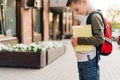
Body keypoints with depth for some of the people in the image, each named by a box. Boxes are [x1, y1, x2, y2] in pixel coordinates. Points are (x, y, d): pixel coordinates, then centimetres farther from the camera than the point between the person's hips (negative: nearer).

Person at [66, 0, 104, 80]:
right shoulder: (86, 17, 13)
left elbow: (100, 38, -23)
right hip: (81, 60, 9)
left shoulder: (95, 16, -13)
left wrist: (79, 41, -20)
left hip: (89, 60, -9)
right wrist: (75, 40, 5)